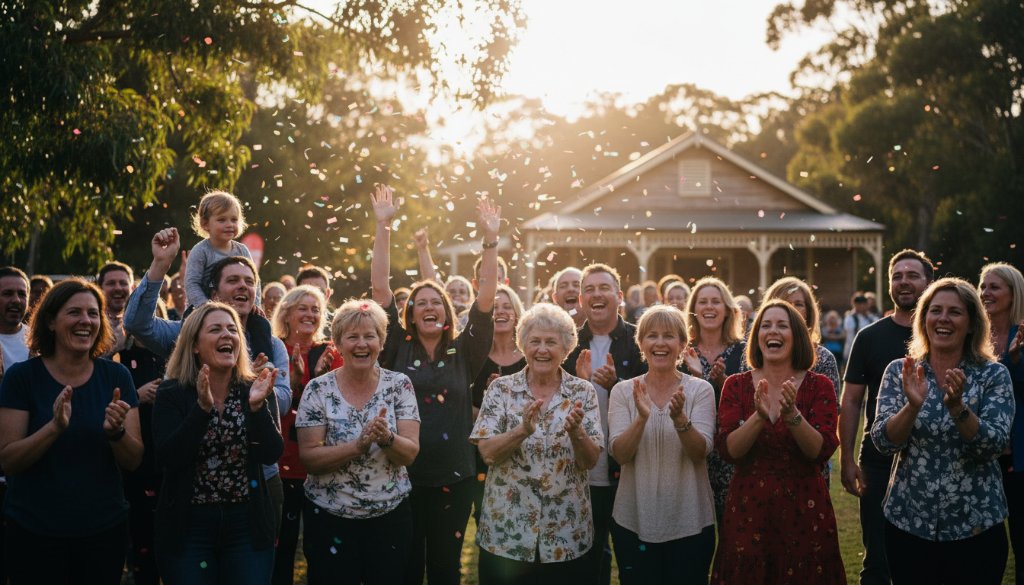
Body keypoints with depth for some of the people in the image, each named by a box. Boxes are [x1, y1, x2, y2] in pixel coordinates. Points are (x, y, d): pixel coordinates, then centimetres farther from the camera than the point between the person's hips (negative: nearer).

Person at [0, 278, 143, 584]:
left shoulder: (116, 376, -1)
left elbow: (134, 461, -2)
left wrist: (116, 432, -22)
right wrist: (54, 427, -26)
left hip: (105, 530, 2)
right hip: (34, 532, -2)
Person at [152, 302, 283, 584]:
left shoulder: (255, 390, 1)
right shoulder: (172, 393, -5)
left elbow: (271, 454, -9)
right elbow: (168, 459, -16)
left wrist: (257, 405, -23)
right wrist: (202, 407, -25)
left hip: (248, 525, 2)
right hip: (187, 527, -2)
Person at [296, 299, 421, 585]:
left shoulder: (399, 385, -3)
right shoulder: (318, 389, -7)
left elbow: (410, 453, -8)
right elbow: (309, 458, -12)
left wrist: (387, 438, -28)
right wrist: (359, 445, -26)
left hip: (391, 516, 1)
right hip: (329, 518, -1)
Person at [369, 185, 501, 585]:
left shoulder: (464, 353, 4)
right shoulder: (398, 349, 2)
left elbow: (486, 297, -3)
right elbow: (379, 287, -3)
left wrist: (490, 240, -10)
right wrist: (382, 227, -8)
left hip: (453, 477, 1)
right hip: (402, 475, -1)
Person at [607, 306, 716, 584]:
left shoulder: (700, 389, -4)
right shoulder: (623, 391, -2)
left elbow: (700, 453, -13)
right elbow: (620, 454, -11)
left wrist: (679, 418, -31)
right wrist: (642, 417, -28)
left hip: (690, 522, 0)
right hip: (634, 521, 1)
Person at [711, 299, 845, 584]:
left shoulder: (819, 386, -2)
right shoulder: (736, 385, 0)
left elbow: (821, 451, -11)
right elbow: (728, 450, -9)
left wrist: (792, 414, -26)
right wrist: (759, 417, -24)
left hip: (804, 509, 0)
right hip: (747, 507, 1)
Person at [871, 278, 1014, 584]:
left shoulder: (993, 375, -3)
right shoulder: (900, 371, 0)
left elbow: (995, 444, -13)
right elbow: (883, 442, -8)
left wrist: (957, 407, -29)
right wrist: (913, 405, -26)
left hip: (975, 525, -1)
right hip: (908, 522, 1)